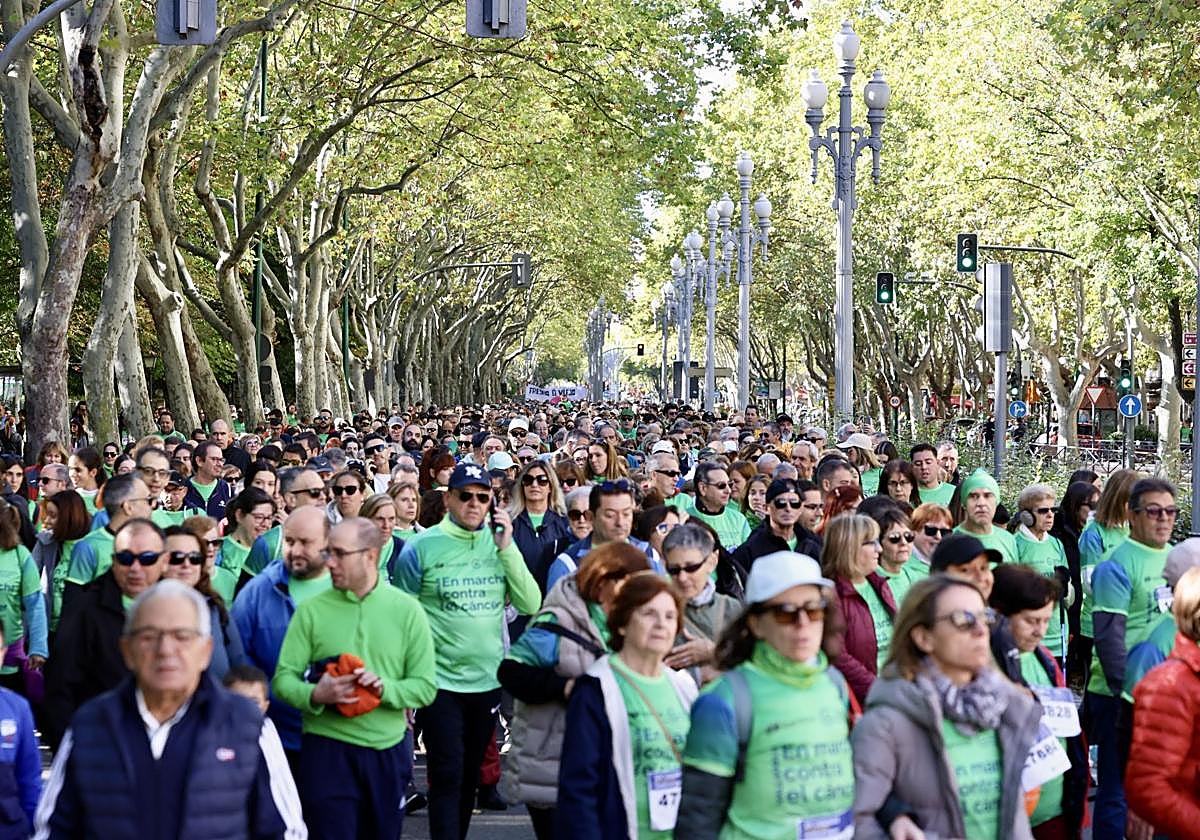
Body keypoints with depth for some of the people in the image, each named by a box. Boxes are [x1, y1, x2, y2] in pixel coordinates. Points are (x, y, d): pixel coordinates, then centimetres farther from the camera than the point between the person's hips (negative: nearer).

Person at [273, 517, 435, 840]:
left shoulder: (407, 610, 1)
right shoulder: (311, 610, -1)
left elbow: (425, 687, -1)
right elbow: (283, 678, -4)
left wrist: (385, 688, -19)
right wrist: (315, 695, -23)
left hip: (389, 749, 2)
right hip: (327, 749, -2)